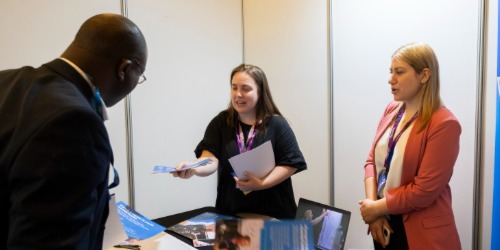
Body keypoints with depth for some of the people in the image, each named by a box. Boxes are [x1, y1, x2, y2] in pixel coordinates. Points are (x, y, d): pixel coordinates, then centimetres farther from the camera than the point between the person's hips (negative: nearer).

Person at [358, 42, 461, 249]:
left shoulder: (444, 124, -17)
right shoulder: (391, 110, 3)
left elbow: (425, 189, -20)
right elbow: (373, 160, 5)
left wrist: (377, 208, -11)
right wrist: (372, 203, -9)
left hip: (421, 233, -6)